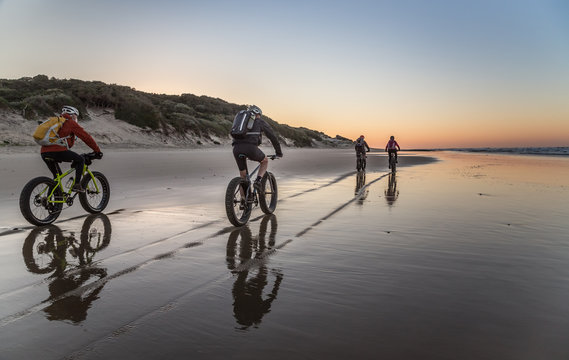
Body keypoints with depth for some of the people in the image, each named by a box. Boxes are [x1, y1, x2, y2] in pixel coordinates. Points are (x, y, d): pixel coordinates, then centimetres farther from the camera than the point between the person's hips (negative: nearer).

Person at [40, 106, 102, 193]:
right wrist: (97, 151, 13)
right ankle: (77, 185, 2)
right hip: (58, 151, -7)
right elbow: (86, 137, 6)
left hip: (44, 153, 7)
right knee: (81, 160, 10)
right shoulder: (71, 123, 9)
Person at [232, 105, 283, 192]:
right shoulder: (260, 122, 21)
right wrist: (279, 152, 32)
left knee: (243, 175, 20)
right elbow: (273, 137, 22)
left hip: (236, 149, 4)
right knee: (265, 161, 25)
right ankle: (258, 181, 5)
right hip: (250, 147, -4)